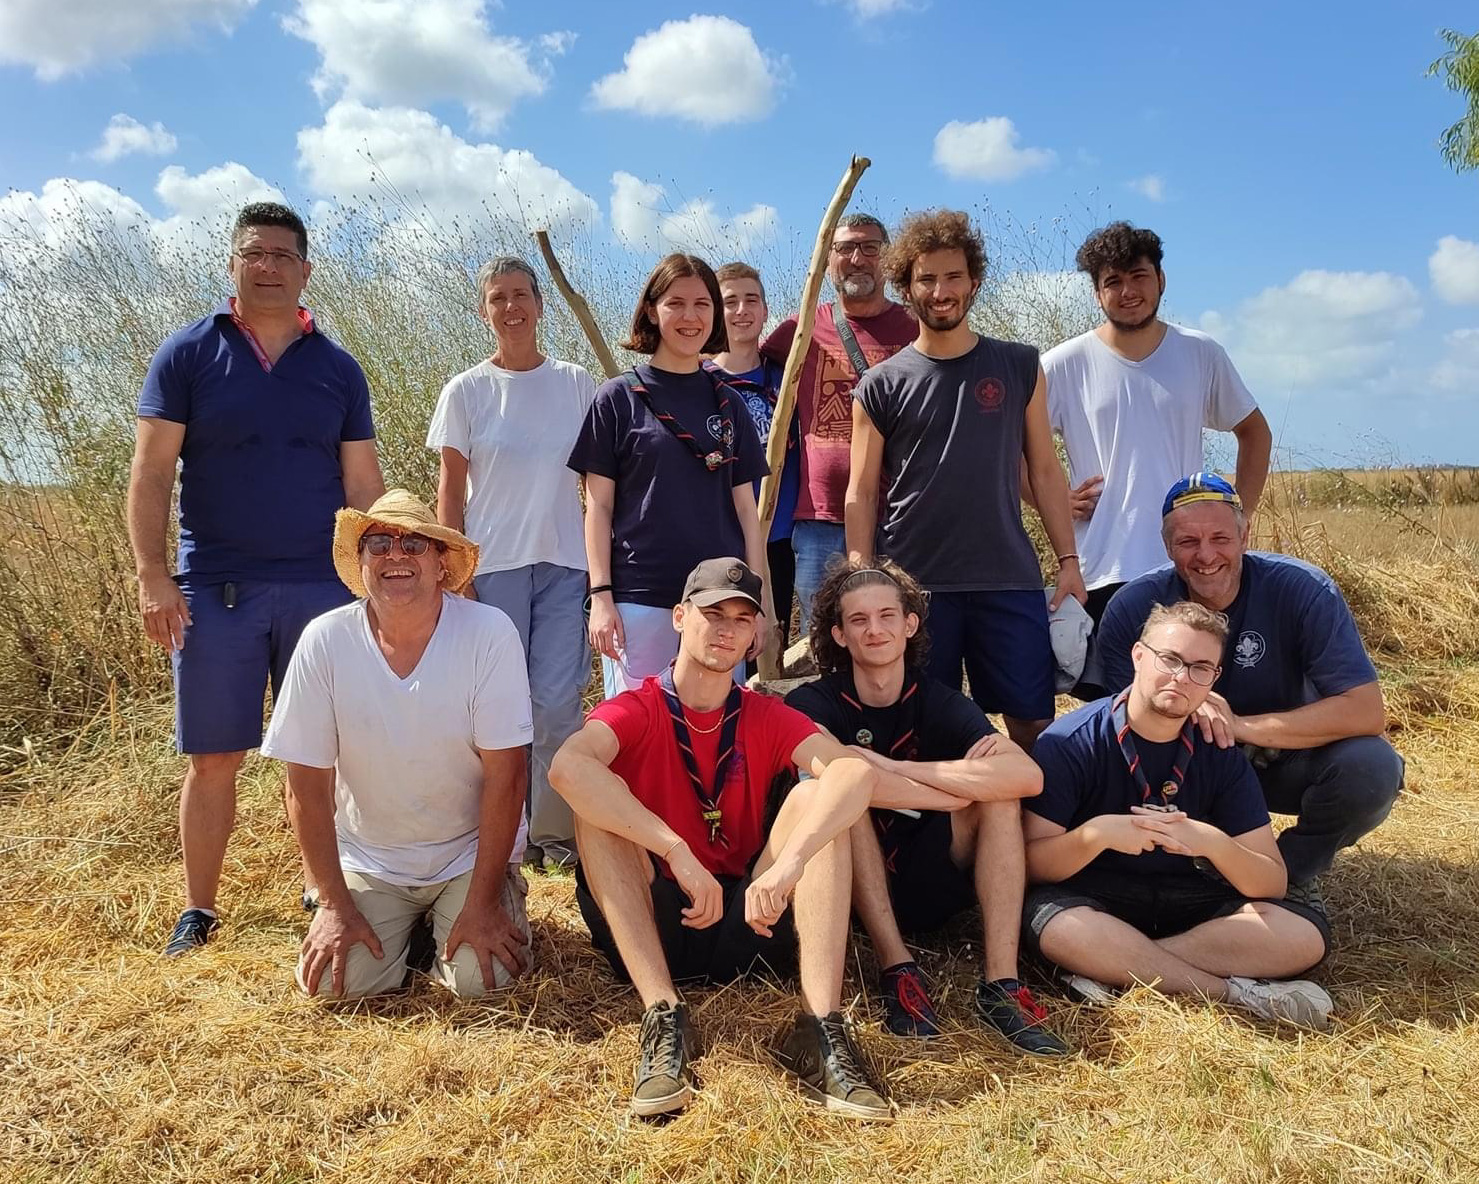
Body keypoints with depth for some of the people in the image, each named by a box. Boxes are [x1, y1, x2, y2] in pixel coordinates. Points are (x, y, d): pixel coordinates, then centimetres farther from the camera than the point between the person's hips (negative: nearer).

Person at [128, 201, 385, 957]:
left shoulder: (337, 368, 8)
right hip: (214, 589, -1)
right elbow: (151, 472, -2)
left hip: (322, 587, 2)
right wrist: (153, 575, -12)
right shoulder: (187, 354, 3)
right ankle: (198, 912, 19)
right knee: (214, 757, 5)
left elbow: (363, 484, 8)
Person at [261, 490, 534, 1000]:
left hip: (470, 852, -1)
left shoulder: (489, 633, -19)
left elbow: (505, 774, -17)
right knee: (341, 980, -15)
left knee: (480, 977, -18)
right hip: (367, 859, 2)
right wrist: (335, 905, -8)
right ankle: (405, 926, 18)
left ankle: (454, 920, 17)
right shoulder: (324, 641, -14)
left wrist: (482, 903, -16)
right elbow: (308, 785, -8)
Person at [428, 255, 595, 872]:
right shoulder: (465, 391, 2)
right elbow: (450, 490, 3)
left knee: (557, 702, -3)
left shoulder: (575, 383, 6)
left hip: (564, 563, 1)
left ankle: (555, 831, 14)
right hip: (493, 564, -1)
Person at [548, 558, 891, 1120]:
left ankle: (821, 1028, -29)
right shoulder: (635, 710, -2)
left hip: (749, 923, 2)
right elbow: (568, 766, -28)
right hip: (647, 926, -1)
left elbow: (856, 771, -18)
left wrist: (788, 863, -36)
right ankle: (663, 1017, -33)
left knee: (816, 794, -17)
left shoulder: (768, 718, 4)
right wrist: (678, 853, -37)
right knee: (597, 805, -23)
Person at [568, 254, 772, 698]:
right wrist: (600, 595, -7)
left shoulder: (728, 403, 10)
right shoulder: (619, 398, 2)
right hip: (639, 598, -3)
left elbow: (745, 507, 11)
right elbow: (599, 505, 1)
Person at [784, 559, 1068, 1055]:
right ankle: (897, 969, -28)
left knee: (999, 792, -19)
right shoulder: (812, 704, -7)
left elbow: (1028, 777, -21)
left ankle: (1000, 985, -25)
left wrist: (891, 768, -26)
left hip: (928, 888, 2)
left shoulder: (941, 702, -2)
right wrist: (965, 784, -23)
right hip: (849, 896, -2)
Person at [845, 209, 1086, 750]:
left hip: (1010, 582, 1)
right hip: (913, 584, -1)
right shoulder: (880, 386, 4)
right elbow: (861, 494, 4)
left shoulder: (1019, 367, 9)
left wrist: (1068, 559, 3)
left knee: (1034, 724, 3)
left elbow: (1045, 471, 10)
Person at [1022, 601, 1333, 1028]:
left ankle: (1118, 969, -21)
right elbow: (1031, 861, -15)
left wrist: (1214, 843, -24)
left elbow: (1272, 884, -3)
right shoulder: (1072, 742, -12)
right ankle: (1234, 991, -20)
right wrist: (1096, 834, -33)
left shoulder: (1220, 754, 0)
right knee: (1060, 927, -38)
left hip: (1190, 902, 4)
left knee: (1306, 934, -19)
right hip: (1094, 899, -4)